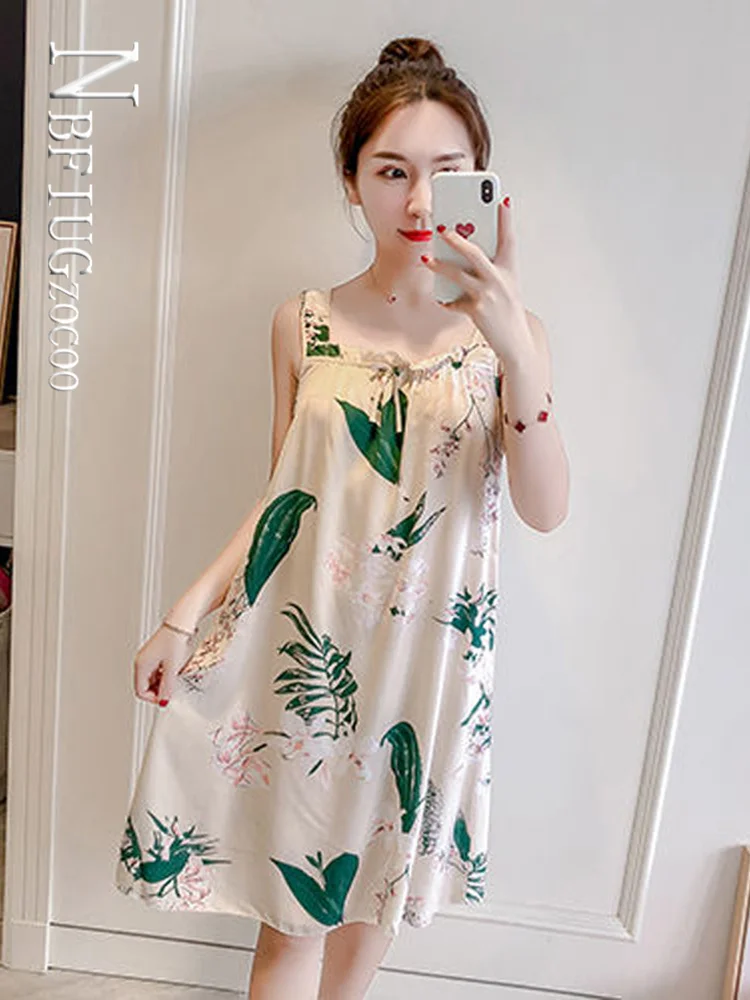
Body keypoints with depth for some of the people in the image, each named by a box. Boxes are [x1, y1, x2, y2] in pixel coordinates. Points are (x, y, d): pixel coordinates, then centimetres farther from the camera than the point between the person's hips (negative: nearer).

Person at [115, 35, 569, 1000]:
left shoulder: (503, 330, -4)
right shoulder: (304, 324, -1)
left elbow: (546, 509, -15)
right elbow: (281, 494, 4)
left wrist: (516, 350, -28)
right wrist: (186, 611, -1)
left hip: (427, 648, 1)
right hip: (306, 639, 0)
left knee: (374, 884, 20)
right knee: (292, 903, 11)